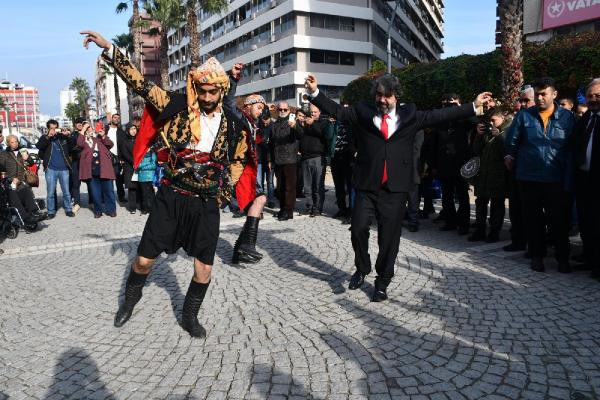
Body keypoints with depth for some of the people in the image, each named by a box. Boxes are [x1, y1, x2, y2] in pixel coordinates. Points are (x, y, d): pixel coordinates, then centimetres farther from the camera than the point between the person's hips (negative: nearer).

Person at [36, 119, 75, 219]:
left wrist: (69, 135, -11)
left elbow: (73, 147, 3)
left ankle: (68, 209, 16)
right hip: (51, 169, 0)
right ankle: (51, 211, 9)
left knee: (66, 191, 6)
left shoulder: (63, 136, 9)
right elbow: (38, 146, -9)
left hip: (64, 169, 1)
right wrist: (48, 136, -20)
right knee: (50, 192, 2)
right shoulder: (45, 138, 8)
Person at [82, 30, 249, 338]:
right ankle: (130, 298, 40)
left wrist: (223, 194, 6)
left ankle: (189, 316, 30)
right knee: (144, 259, 7)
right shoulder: (177, 108, -4)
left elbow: (238, 162, 12)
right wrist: (108, 49, -14)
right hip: (171, 198, -1)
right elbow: (140, 83, -7)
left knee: (204, 268, 4)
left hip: (207, 204, 1)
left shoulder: (233, 126, 0)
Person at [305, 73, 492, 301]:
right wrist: (315, 93, -8)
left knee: (389, 238, 5)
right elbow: (337, 111, 3)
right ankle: (362, 269, 22)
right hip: (367, 186, 0)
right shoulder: (362, 112, 7)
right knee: (358, 228, -8)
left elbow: (440, 115, 8)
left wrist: (474, 107, 5)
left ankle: (382, 282, 24)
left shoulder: (409, 115, 8)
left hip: (395, 189, 0)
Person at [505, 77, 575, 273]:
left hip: (556, 180, 0)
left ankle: (563, 258, 20)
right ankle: (537, 255, 23)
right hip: (529, 178, 1)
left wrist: (569, 178, -6)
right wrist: (510, 157, 5)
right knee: (533, 220, 9)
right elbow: (512, 140, 9)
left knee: (559, 220, 5)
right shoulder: (524, 116, 1)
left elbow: (572, 149, -2)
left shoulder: (567, 117, 0)